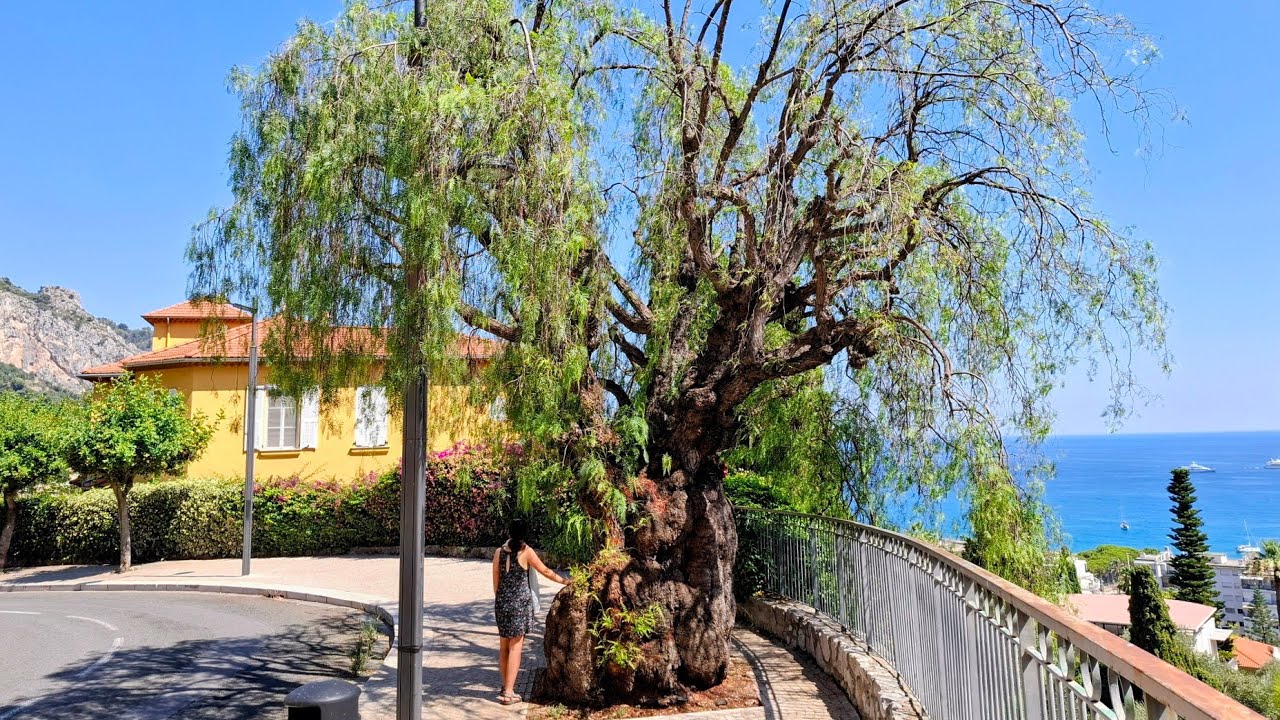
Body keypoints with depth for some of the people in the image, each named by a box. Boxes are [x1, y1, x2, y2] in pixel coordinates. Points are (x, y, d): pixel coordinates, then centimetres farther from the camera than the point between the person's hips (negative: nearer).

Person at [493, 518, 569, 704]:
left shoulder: (499, 552, 3)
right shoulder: (526, 551, -7)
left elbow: (496, 580, 9)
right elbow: (545, 571, 1)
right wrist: (563, 581, 14)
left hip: (502, 601, 4)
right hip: (520, 601, -4)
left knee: (504, 645, 15)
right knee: (515, 646, 0)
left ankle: (505, 687, 25)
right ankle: (508, 692, 0)